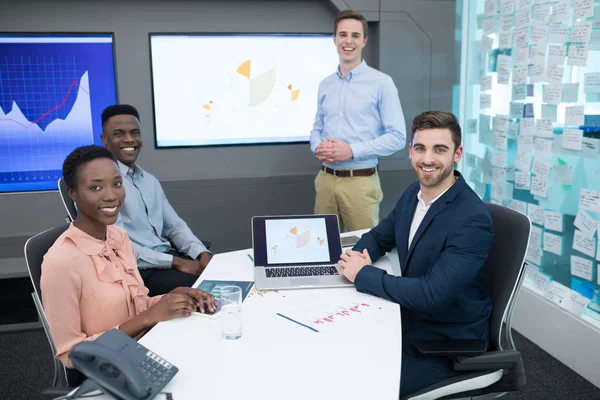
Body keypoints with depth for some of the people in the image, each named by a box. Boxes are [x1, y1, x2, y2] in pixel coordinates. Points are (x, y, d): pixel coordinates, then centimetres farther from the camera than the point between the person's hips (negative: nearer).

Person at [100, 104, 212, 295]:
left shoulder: (150, 180, 17)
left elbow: (175, 226, 14)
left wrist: (202, 254, -6)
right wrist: (175, 262, -19)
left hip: (168, 257, 8)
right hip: (134, 269, -7)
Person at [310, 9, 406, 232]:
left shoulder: (381, 83, -5)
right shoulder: (325, 85, 11)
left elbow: (397, 137, -10)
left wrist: (352, 151, -18)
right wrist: (318, 147, -5)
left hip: (360, 182, -4)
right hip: (325, 179, 5)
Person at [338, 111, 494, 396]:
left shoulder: (473, 220, -26)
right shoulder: (413, 193, -1)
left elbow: (432, 294, -31)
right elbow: (379, 237, 13)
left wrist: (363, 274, -22)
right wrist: (356, 258, -10)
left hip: (447, 344, -7)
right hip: (408, 321, 7)